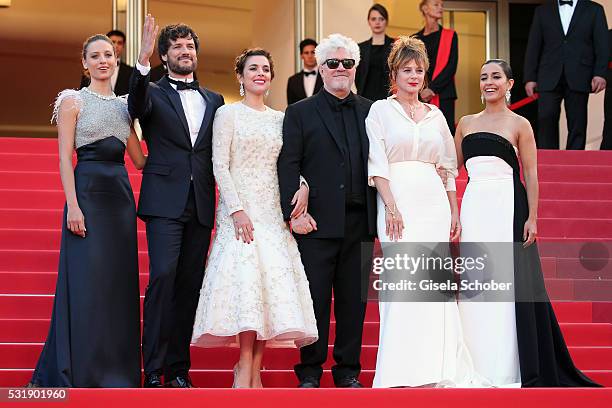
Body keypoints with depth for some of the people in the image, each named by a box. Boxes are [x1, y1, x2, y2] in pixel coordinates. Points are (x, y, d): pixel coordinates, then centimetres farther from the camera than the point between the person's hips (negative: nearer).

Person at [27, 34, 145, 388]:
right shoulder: (73, 101, 1)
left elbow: (140, 160, 16)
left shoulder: (123, 106, 16)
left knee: (119, 284, 6)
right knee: (86, 283, -6)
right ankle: (80, 374, 1)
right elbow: (65, 157, -6)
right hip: (88, 192, -5)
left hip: (121, 196, 6)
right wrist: (73, 206, -16)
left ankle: (115, 370, 13)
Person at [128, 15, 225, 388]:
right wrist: (143, 61, -32)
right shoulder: (154, 94, 6)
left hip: (201, 205, 4)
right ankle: (154, 369, -14)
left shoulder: (214, 100, 18)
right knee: (163, 276, -16)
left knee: (190, 285, 5)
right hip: (165, 201, -4)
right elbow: (136, 106, -18)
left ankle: (178, 368, 11)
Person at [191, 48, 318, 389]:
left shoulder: (280, 118, 15)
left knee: (271, 279, -4)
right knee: (246, 279, -16)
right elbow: (220, 165, -5)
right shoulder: (228, 114, 3)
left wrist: (301, 186, -9)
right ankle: (245, 370, -14)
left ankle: (255, 371, -2)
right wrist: (237, 210, -15)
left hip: (273, 213, 4)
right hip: (240, 212, -4)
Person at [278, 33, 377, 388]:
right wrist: (294, 212, -12)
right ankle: (310, 371, 10)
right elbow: (288, 166, -2)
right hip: (317, 221, -2)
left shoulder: (370, 111, 13)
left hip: (359, 222, 3)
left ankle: (348, 371, 16)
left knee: (354, 299, 7)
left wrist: (381, 212, -3)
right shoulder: (300, 113, 6)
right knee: (315, 299, 1)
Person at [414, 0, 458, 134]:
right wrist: (420, 91, -6)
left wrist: (432, 88, -11)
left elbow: (451, 67, -1)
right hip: (419, 97, 1)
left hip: (442, 96, -1)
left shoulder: (449, 36, 9)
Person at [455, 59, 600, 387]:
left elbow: (531, 175, -1)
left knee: (510, 281, -4)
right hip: (474, 207, 4)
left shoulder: (519, 125, 2)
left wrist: (532, 218, -8)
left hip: (507, 207, -4)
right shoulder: (466, 123, 14)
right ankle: (479, 365, 9)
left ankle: (508, 369, 2)